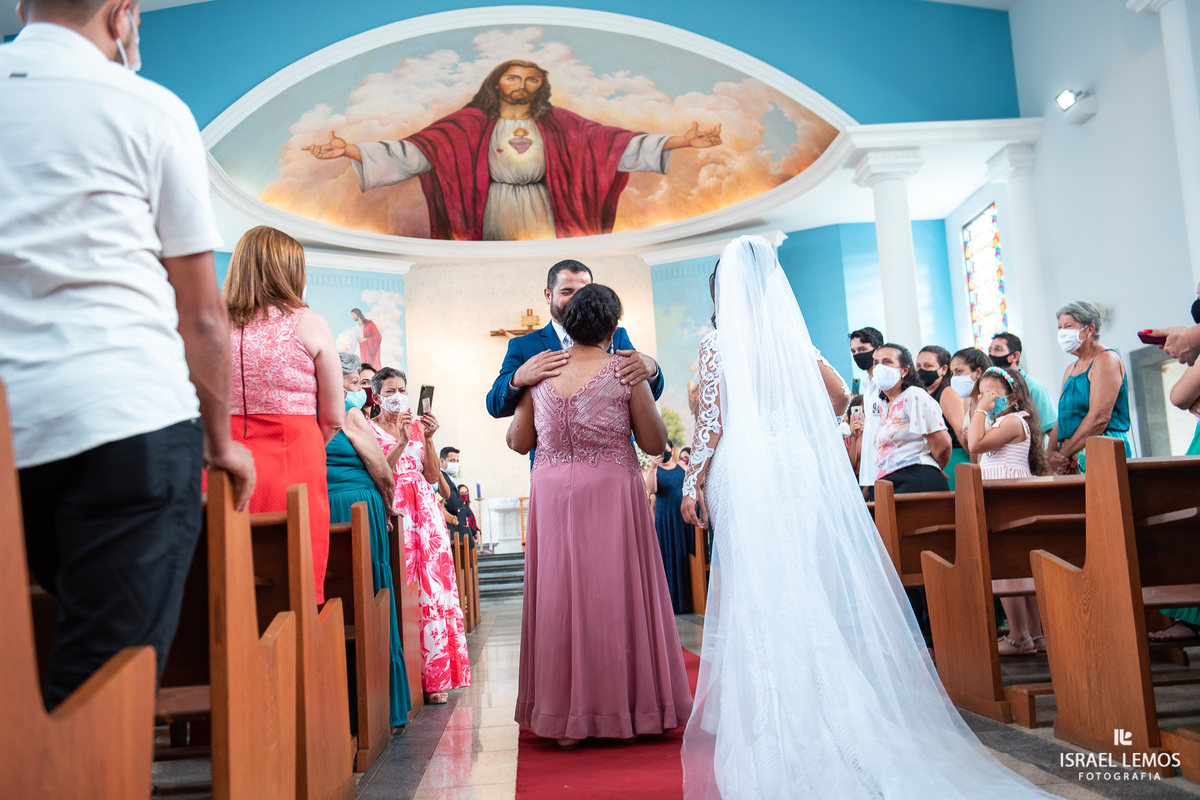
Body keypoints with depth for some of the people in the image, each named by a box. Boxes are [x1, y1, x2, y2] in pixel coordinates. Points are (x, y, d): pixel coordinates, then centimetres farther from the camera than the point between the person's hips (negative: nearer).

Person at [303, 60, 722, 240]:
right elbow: (416, 150, -6)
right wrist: (349, 150, -17)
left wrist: (682, 140, -11)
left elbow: (612, 141, -1)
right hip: (495, 216, -1)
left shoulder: (556, 121, 6)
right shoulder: (474, 122, 1)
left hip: (540, 217, 1)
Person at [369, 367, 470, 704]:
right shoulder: (368, 428, 5)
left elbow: (433, 477, 9)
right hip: (393, 513, -4)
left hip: (425, 510, 4)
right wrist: (402, 441, -16)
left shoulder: (417, 425, 16)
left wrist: (428, 439, -3)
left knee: (434, 587, -3)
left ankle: (436, 677, 2)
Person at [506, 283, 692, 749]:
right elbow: (655, 443, -2)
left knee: (560, 596, 9)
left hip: (552, 497, 3)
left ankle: (567, 719, 17)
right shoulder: (624, 370, -7)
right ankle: (632, 707, 19)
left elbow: (517, 442, 9)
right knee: (617, 594, 8)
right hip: (612, 496, -2)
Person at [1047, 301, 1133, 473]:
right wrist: (1052, 453, -2)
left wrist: (1064, 453, -13)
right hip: (1071, 460, 7)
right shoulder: (1071, 370, 21)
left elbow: (1099, 418, -15)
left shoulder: (1106, 360, -4)